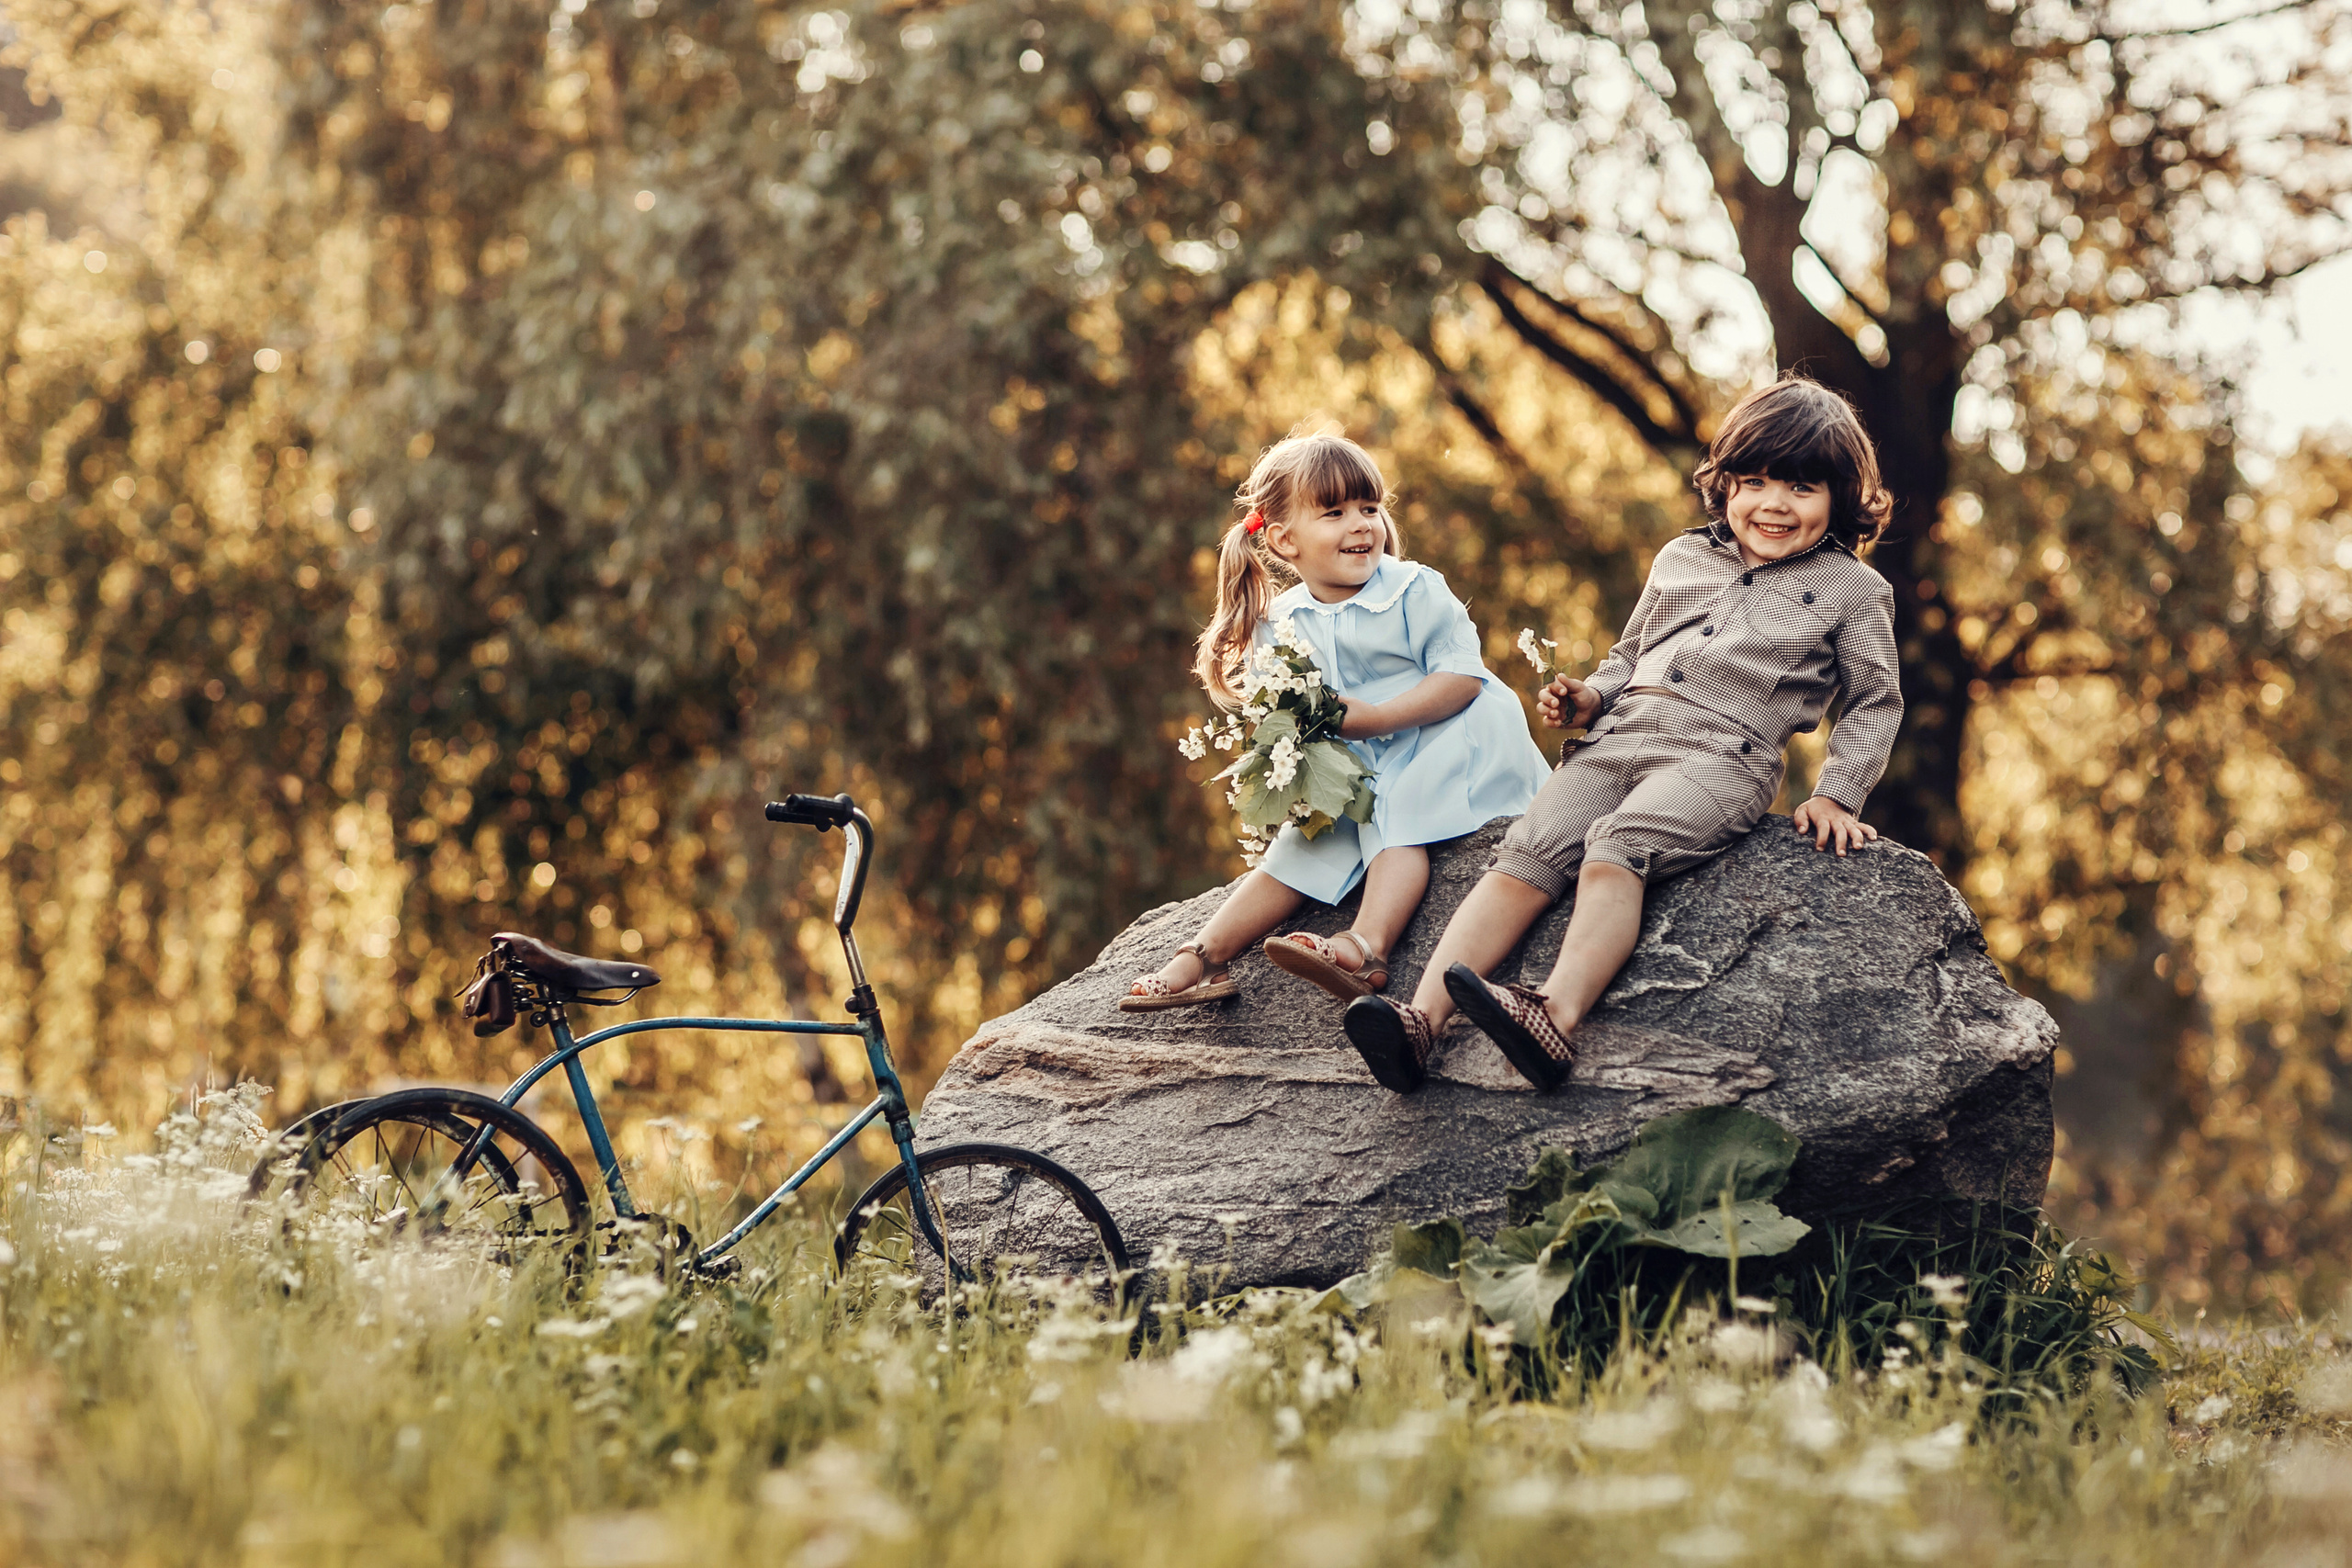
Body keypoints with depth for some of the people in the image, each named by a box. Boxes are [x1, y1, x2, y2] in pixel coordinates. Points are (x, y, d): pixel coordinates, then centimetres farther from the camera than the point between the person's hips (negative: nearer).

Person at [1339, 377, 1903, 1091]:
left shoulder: (1853, 590, 14)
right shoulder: (1680, 557, 25)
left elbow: (1875, 702, 16)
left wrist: (1836, 795, 3)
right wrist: (1590, 698, 12)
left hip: (1720, 756, -4)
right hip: (1619, 736, 5)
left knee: (1616, 846, -34)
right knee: (1529, 852, -21)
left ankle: (1558, 1018, -54)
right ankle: (1421, 1020, -36)